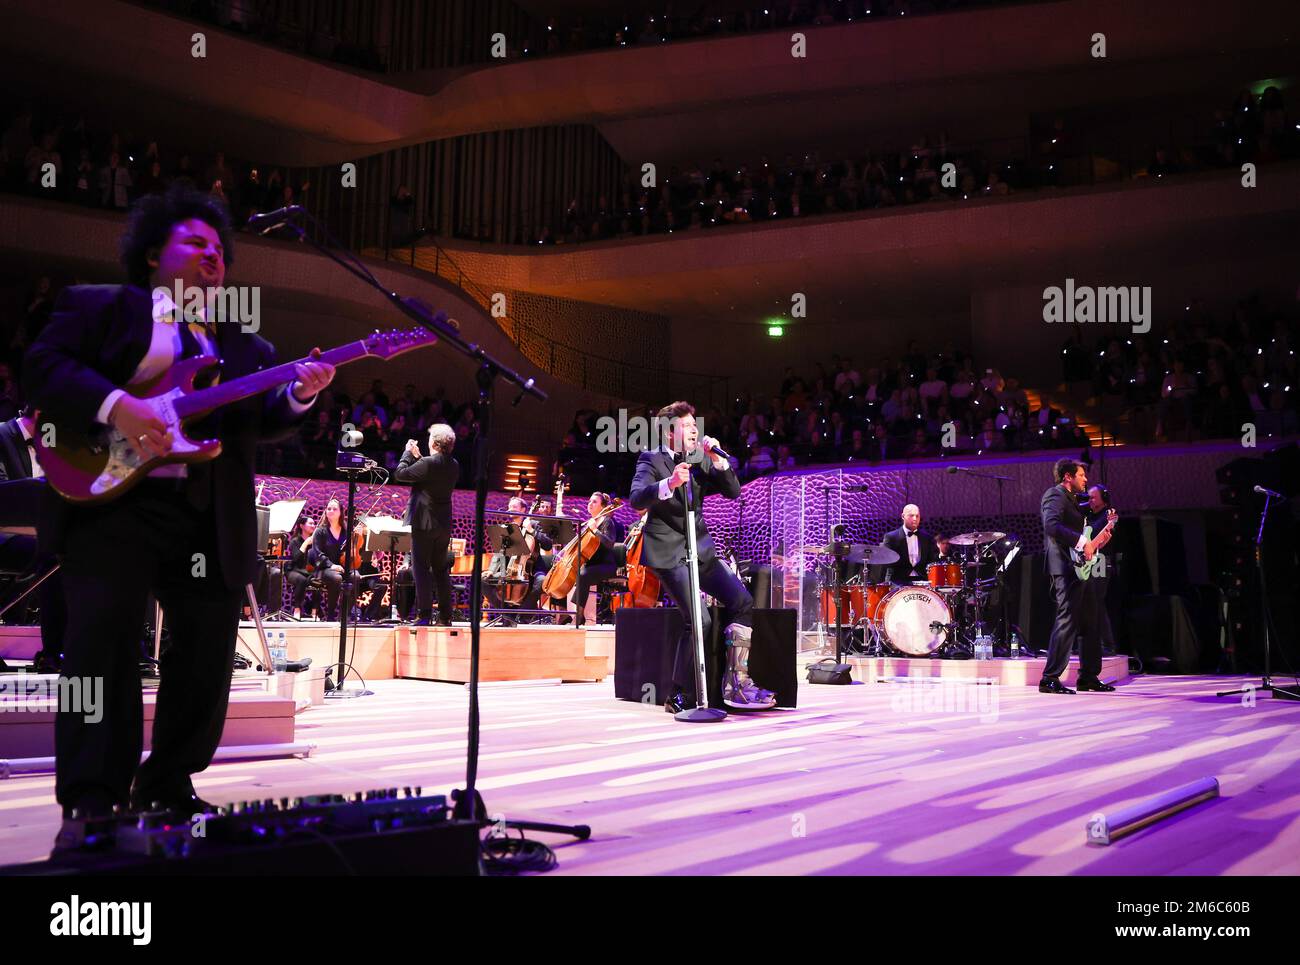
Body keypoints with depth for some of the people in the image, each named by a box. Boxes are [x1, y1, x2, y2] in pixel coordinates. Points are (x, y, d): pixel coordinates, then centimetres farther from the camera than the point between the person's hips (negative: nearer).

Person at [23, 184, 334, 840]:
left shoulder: (246, 346, 22)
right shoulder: (99, 306, 10)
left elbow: (263, 421, 10)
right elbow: (42, 365, -3)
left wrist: (299, 396, -11)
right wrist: (115, 405, -18)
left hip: (214, 519, 5)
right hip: (115, 499, -4)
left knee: (208, 656, 4)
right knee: (102, 645, -11)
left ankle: (167, 786, 19)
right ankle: (90, 805, -5)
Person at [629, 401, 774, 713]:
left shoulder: (701, 459, 11)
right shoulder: (651, 459, -5)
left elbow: (733, 492, 6)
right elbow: (636, 499, -22)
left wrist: (718, 460, -9)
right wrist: (669, 483, -39)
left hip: (700, 549, 7)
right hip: (668, 552, -6)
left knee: (743, 602, -6)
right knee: (700, 620, -20)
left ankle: (736, 682, 0)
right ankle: (680, 696, -7)